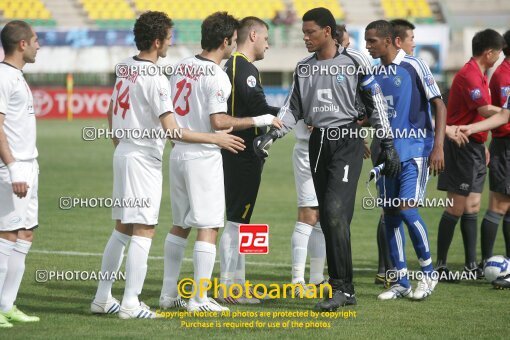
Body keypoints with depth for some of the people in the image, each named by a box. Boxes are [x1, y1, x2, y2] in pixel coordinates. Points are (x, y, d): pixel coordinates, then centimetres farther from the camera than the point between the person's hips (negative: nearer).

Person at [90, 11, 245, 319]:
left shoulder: (125, 69, 6)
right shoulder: (155, 79, -18)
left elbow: (111, 115, 16)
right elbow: (172, 130, -22)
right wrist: (216, 138, -17)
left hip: (123, 152, 9)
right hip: (144, 159, -8)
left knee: (122, 230, 15)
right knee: (143, 232, -4)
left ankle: (103, 298, 19)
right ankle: (131, 304, -5)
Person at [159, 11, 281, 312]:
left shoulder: (182, 67, 8)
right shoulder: (217, 76, -15)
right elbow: (218, 121, -20)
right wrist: (258, 121, -14)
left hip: (178, 151, 8)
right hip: (204, 156, -8)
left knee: (180, 225, 16)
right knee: (208, 226, -3)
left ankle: (169, 293, 19)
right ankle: (200, 299, -5)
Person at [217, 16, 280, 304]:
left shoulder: (231, 65, 16)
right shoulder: (245, 69, -15)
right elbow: (260, 109, -22)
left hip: (235, 153, 10)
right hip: (245, 155, -10)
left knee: (238, 219, 15)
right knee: (236, 220, -6)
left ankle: (236, 284, 21)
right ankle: (228, 288, -4)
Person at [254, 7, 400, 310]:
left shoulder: (355, 62, -3)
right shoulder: (304, 68, 12)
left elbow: (376, 104, 2)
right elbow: (294, 109, 16)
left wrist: (388, 145, 1)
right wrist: (272, 135, 0)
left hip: (347, 143, -6)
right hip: (318, 143, 6)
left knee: (335, 212, -19)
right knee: (329, 219, 5)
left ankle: (340, 287, -15)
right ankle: (345, 290, 11)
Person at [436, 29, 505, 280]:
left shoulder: (479, 75, 16)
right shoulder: (469, 75, -17)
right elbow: (485, 110, -25)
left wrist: (483, 144, 19)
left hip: (474, 148, 10)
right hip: (462, 146, -10)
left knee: (472, 207, 9)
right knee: (457, 208, -8)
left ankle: (471, 265, 12)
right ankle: (440, 265, -3)